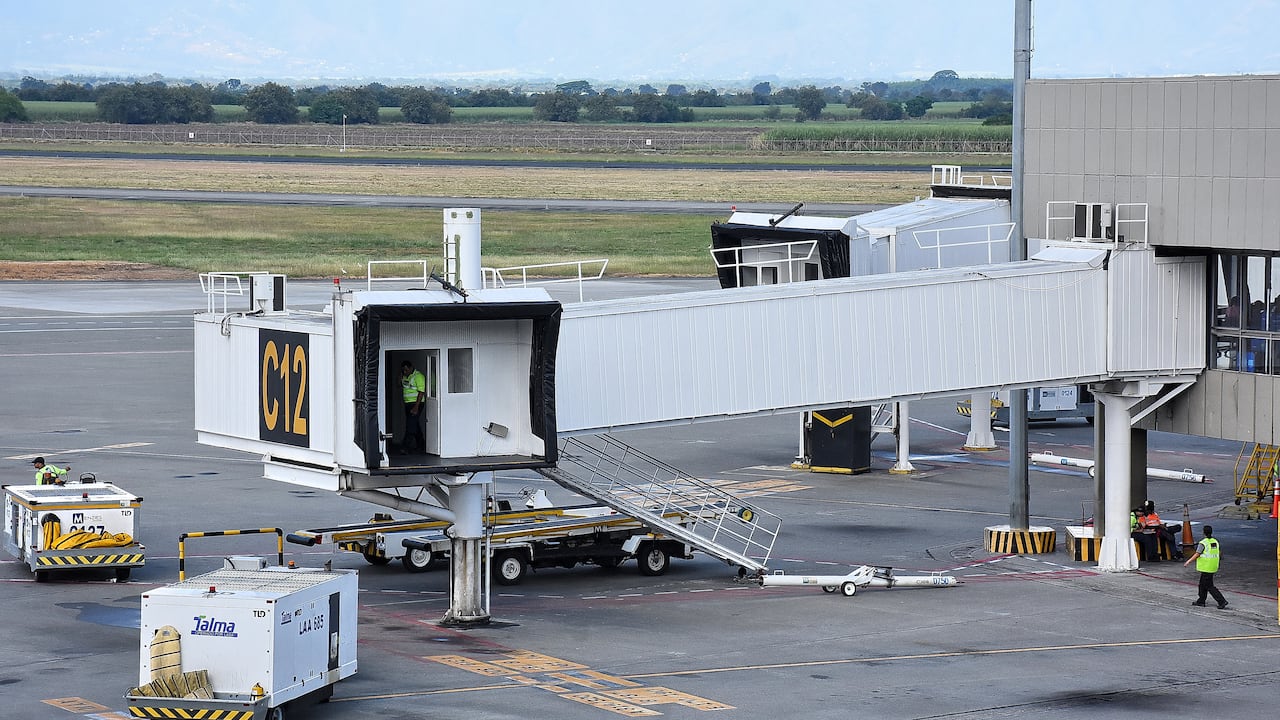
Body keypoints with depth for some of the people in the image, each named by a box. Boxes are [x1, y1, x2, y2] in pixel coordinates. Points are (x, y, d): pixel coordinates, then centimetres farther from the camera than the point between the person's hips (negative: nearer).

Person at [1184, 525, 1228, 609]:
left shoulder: (1203, 543, -16)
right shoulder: (1215, 542, 6)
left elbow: (1197, 555, -16)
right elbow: (1220, 553, 13)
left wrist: (1188, 561, -8)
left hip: (1206, 567, -8)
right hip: (1213, 567, 8)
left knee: (1209, 586, -4)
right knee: (1202, 584, 20)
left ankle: (1222, 601, -11)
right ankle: (1201, 601, 27)